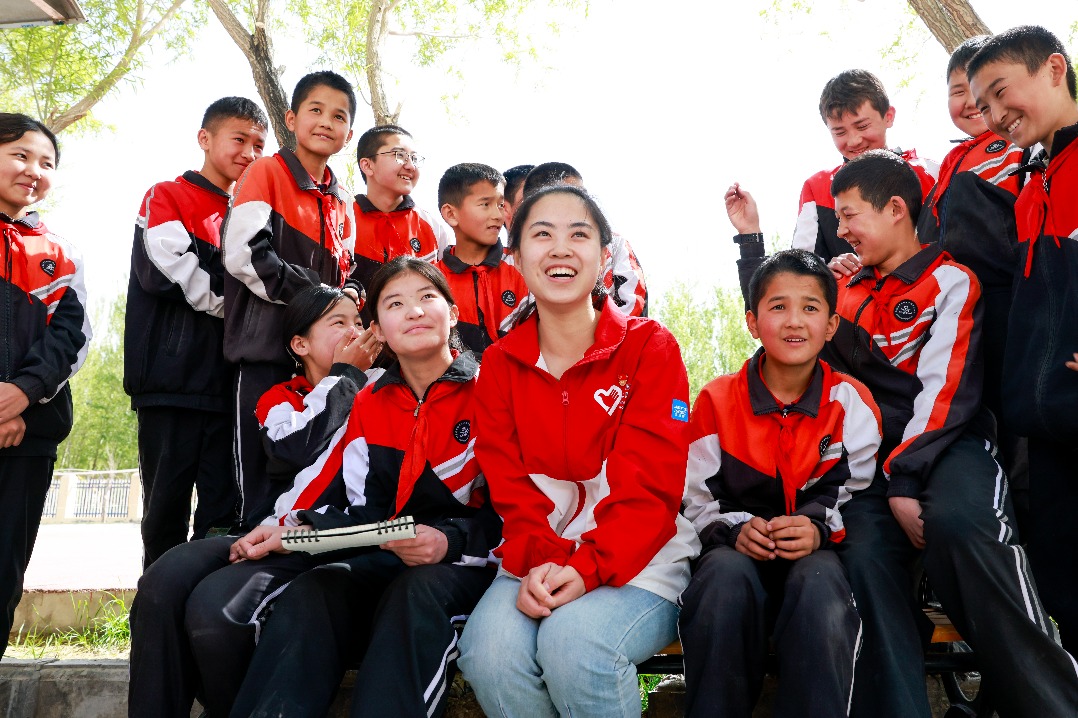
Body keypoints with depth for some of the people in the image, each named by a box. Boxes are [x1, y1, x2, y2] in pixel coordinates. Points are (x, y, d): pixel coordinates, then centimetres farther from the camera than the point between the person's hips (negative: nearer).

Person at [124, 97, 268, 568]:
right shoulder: (165, 198, 7)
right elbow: (171, 270, -9)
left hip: (227, 382, 5)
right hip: (175, 378, -4)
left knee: (223, 512, 1)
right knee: (167, 509, -2)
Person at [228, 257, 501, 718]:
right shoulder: (368, 405, 16)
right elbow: (362, 508, 9)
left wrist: (452, 540, -24)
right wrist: (291, 526, -8)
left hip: (463, 564, -4)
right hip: (381, 559, 4)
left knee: (415, 597, -37)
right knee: (306, 598, -27)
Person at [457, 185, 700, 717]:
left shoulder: (650, 347, -1)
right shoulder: (500, 363, 9)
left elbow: (649, 485, -9)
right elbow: (509, 486, 2)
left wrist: (587, 569, -23)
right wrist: (538, 562, -18)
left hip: (638, 559, -2)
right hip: (537, 562, 3)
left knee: (573, 642, -31)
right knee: (488, 649, -27)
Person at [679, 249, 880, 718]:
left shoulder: (852, 404, 1)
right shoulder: (717, 401, 0)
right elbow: (695, 501, 3)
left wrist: (819, 530, -20)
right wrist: (735, 530, -17)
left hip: (820, 555, 0)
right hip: (736, 552, 0)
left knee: (818, 582, -35)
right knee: (726, 574, -35)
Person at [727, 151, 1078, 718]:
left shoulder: (950, 281, 3)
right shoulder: (850, 295, 21)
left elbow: (946, 390, -9)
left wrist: (905, 481, -19)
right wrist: (750, 237, 28)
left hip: (947, 446, -4)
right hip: (876, 456, 4)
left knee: (959, 523, -36)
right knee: (864, 556, -28)